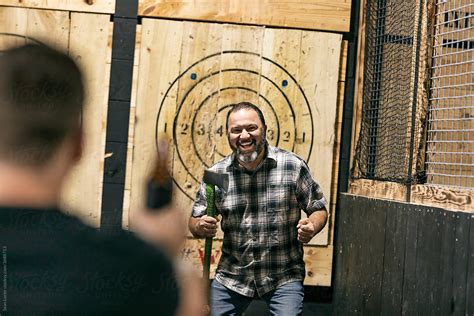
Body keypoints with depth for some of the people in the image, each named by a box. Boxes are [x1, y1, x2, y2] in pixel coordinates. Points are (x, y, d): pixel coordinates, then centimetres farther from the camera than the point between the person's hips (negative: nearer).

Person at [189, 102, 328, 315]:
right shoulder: (216, 174, -1)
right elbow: (194, 221, 6)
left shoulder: (293, 167, -7)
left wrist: (311, 227, -21)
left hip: (283, 276, -2)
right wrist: (200, 227, -17)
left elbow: (319, 209, 1)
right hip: (231, 276, 2)